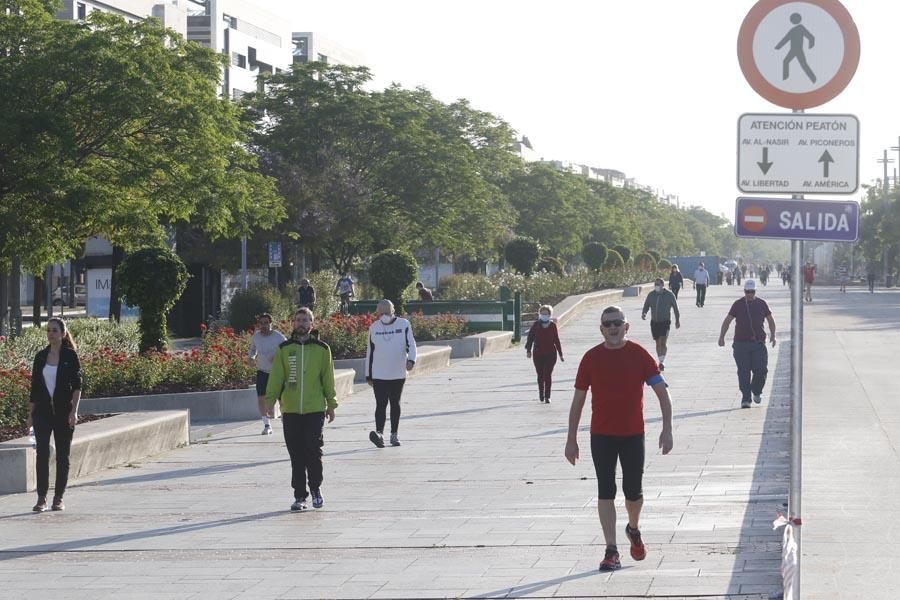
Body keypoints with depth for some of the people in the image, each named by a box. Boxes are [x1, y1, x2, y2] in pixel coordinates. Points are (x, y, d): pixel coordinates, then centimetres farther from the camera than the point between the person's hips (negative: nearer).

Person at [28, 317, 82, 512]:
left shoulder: (70, 356, -2)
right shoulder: (40, 357, 7)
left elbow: (77, 385, -4)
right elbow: (34, 386, 12)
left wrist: (74, 411, -14)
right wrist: (31, 413, 10)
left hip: (63, 412, -2)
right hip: (43, 411, 2)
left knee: (63, 455, 3)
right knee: (42, 453, -6)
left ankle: (58, 498, 11)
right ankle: (41, 498, -3)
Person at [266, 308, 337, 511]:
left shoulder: (322, 349, 4)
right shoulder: (284, 349, 5)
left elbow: (328, 378, 8)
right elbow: (276, 377, 6)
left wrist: (331, 404, 9)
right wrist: (270, 399, -3)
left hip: (315, 410, -1)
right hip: (290, 410, 1)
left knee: (314, 451, -5)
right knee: (296, 456, 4)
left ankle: (316, 489, 17)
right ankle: (299, 496, 11)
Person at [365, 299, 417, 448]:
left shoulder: (404, 324, -1)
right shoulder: (374, 328, 5)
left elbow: (411, 344, -3)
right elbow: (370, 351, 10)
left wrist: (411, 360, -23)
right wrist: (368, 375, 10)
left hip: (398, 374, 0)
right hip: (379, 374, 0)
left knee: (395, 404, 10)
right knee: (381, 404, -10)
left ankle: (395, 434, 18)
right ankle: (379, 433, -22)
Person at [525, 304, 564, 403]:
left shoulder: (553, 326, 2)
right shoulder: (535, 325, 1)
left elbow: (557, 340, 9)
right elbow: (530, 338, 1)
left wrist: (560, 355, 11)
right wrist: (528, 350, -11)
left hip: (550, 354, -1)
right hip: (538, 354, 1)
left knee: (548, 375, -8)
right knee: (540, 375, 9)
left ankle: (547, 396, -3)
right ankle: (541, 394, 27)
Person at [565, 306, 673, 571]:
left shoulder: (639, 355, -4)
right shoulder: (591, 358, 0)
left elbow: (662, 393, -3)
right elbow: (578, 400, 5)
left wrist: (667, 429, -12)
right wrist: (571, 439, 4)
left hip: (633, 434, 0)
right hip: (601, 436, 0)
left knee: (633, 491, 7)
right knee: (605, 492, -3)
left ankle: (634, 529, 38)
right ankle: (611, 550, -1)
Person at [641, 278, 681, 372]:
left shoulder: (669, 295, -5)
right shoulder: (651, 295, 1)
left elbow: (675, 308, 6)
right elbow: (646, 306, 7)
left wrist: (677, 320, 12)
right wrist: (643, 313, -16)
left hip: (665, 322, -3)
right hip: (654, 322, 4)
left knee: (662, 342, -16)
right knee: (658, 343, 10)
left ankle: (662, 362, -16)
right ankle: (661, 362, 22)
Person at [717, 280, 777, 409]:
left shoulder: (761, 304, 8)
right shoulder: (738, 304, 4)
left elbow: (770, 320, 18)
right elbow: (727, 321, 6)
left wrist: (772, 335, 4)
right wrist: (721, 336, -4)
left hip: (758, 344, 1)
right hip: (741, 344, -1)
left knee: (761, 370, -7)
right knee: (743, 372, -3)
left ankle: (757, 392, 20)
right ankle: (745, 399, 2)